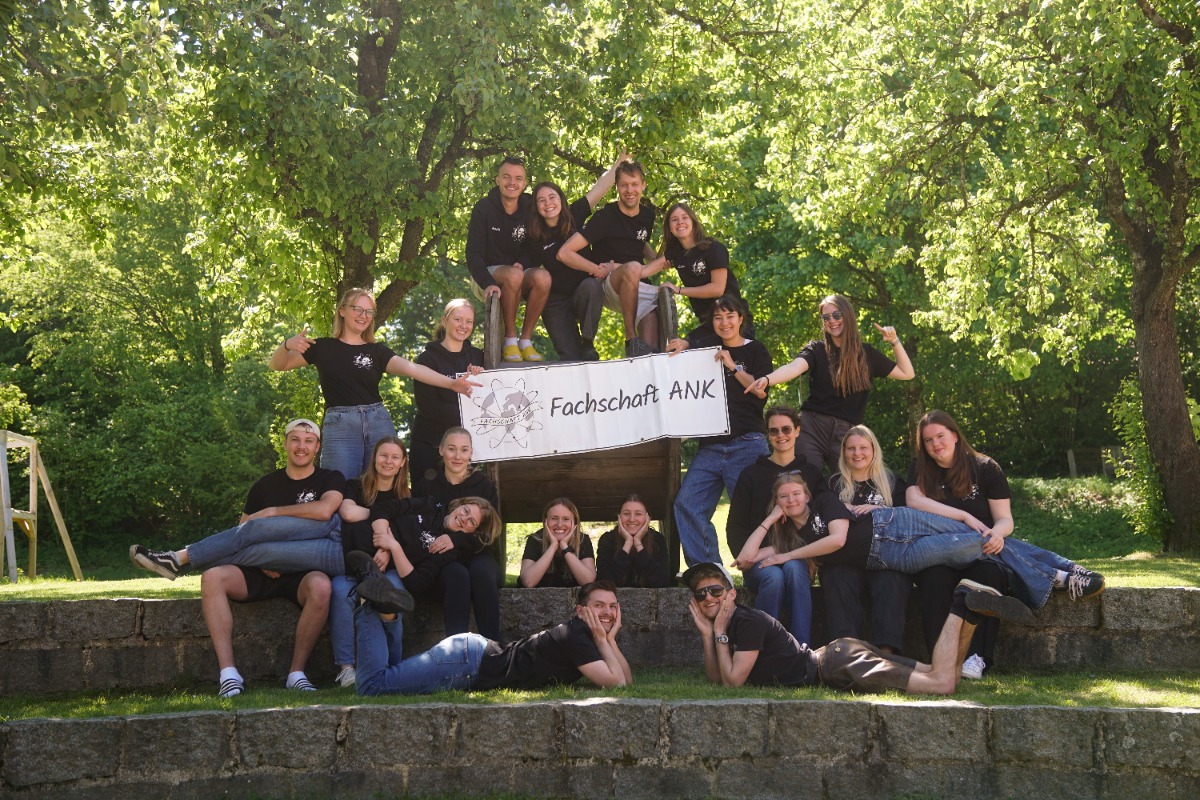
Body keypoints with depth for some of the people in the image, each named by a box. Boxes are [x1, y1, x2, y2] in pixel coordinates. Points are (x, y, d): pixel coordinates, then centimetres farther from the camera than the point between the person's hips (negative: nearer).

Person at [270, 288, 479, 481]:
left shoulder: (377, 350, 11)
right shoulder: (324, 347, 9)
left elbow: (411, 368, -3)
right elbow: (277, 365, 9)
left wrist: (450, 383, -18)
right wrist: (287, 345, -15)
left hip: (379, 422, 2)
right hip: (340, 424, -2)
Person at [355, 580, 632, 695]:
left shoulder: (586, 636, 11)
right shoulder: (576, 636, -17)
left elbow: (627, 679, 9)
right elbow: (616, 683, -25)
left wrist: (609, 640, -2)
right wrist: (602, 641, -13)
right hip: (468, 661, -9)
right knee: (371, 685, -14)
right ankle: (376, 605, -2)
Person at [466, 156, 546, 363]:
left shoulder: (530, 210, 1)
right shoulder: (484, 209, -8)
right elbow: (473, 254, -13)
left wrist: (523, 264, -15)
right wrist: (488, 283, -30)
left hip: (520, 280, 3)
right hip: (489, 275, -3)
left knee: (543, 277, -30)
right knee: (514, 274, -36)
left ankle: (526, 341, -18)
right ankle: (509, 340, -22)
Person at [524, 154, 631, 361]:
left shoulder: (574, 215, -2)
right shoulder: (533, 239, -4)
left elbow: (601, 186, -7)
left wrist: (619, 161, -13)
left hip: (584, 292, 1)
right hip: (556, 301, -1)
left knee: (592, 286, -36)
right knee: (570, 358, -15)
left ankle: (588, 344, -21)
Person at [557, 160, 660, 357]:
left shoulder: (648, 215, 11)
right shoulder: (605, 217, -9)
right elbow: (564, 253, -15)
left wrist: (657, 261, 12)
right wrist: (600, 270, -15)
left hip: (637, 285, 5)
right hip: (609, 287, -5)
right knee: (632, 268, -38)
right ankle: (631, 339, -30)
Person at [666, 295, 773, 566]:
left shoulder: (755, 350, 6)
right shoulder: (708, 346, 17)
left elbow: (762, 391, -6)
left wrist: (733, 367, -13)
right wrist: (682, 345, 11)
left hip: (747, 444, -4)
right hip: (711, 445, 5)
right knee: (687, 504, -8)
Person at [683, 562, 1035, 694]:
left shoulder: (747, 622, -14)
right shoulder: (727, 625, 14)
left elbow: (734, 680, -17)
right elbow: (716, 679, 13)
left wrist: (720, 633, -10)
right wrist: (706, 633, 1)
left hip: (839, 665, -9)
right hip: (834, 658, 9)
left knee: (943, 682, -19)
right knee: (941, 676, 10)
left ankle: (962, 606, -5)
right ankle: (971, 609, 9)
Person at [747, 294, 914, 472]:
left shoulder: (867, 353, 12)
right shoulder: (816, 350, 4)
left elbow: (907, 374, 17)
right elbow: (794, 367, -16)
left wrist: (894, 341, 5)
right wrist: (767, 379, -37)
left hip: (848, 433, 2)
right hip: (813, 426, -2)